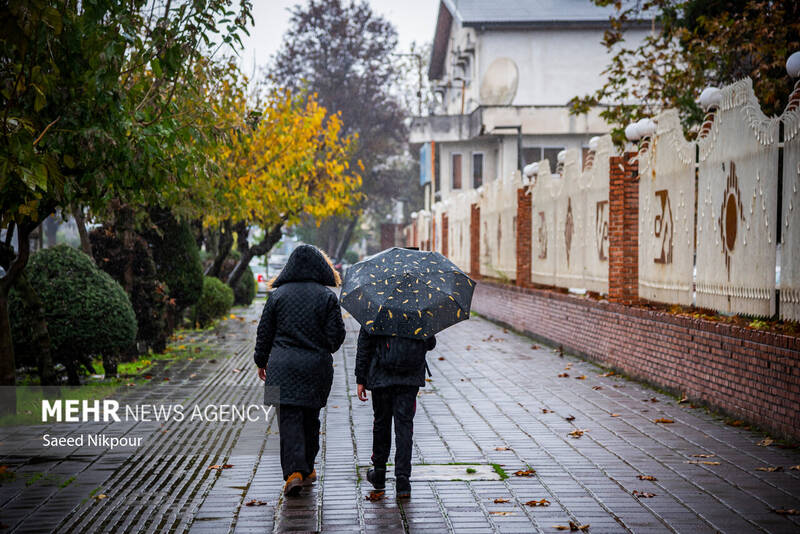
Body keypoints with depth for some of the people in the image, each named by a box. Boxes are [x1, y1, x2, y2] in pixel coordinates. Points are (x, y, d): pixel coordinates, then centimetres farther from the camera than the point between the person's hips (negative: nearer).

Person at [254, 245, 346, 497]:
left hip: (283, 366, -1)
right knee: (310, 418, 15)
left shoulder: (278, 294, 0)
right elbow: (336, 335, -3)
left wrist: (261, 361, 18)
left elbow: (264, 332, 4)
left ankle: (294, 471, -16)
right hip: (317, 367, 1)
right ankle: (307, 469, 26)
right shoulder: (327, 297, -2)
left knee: (289, 419, -2)